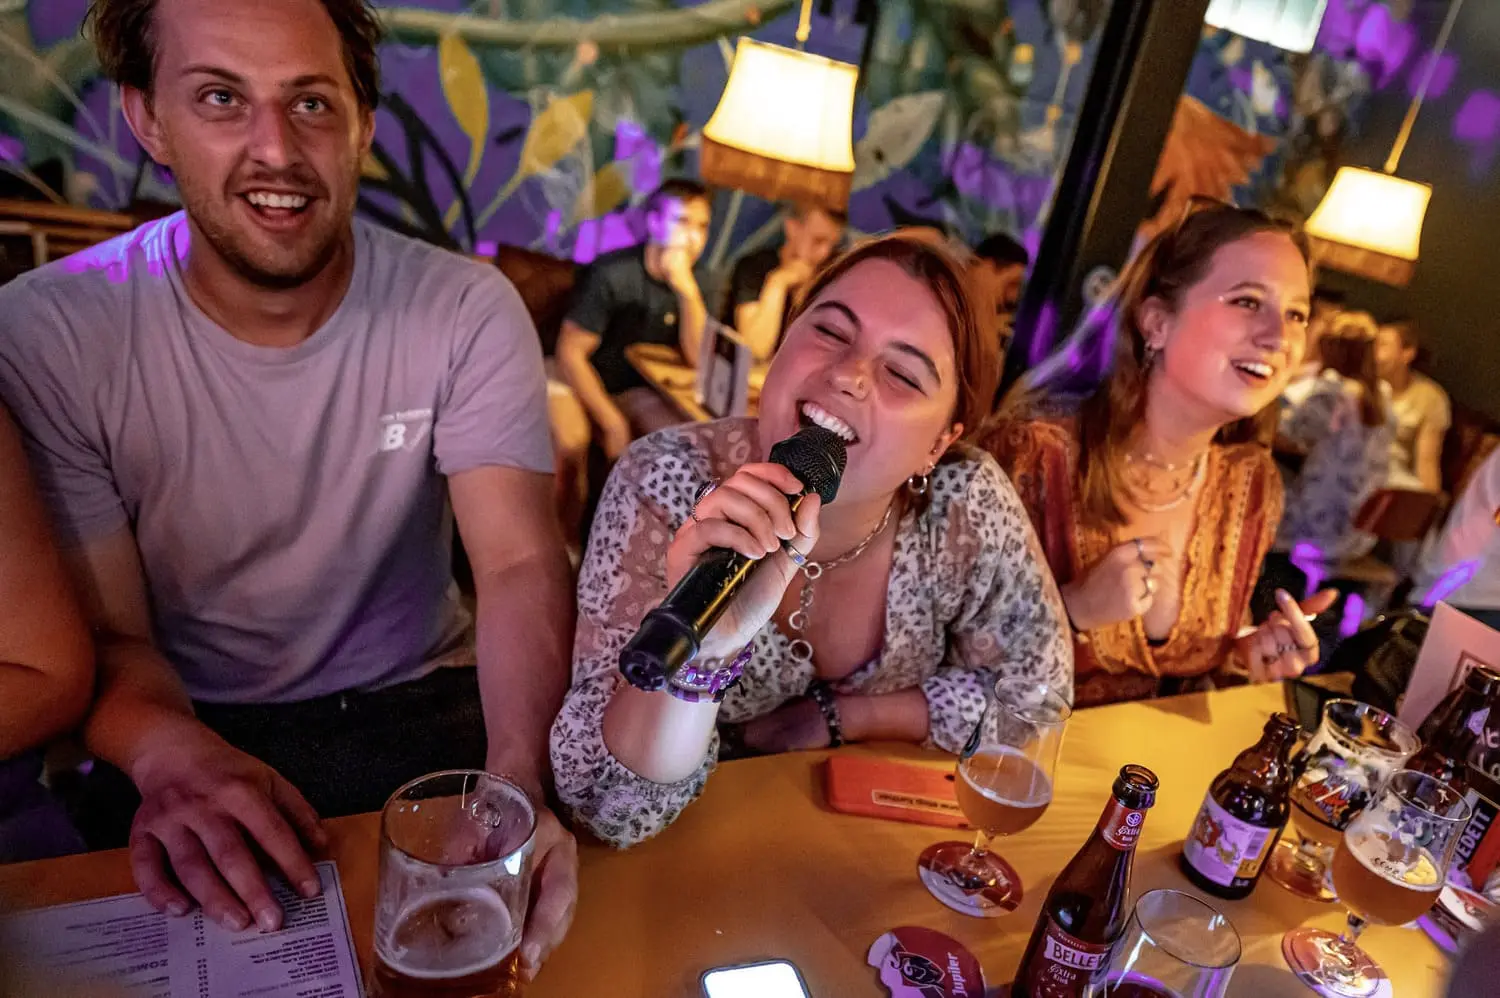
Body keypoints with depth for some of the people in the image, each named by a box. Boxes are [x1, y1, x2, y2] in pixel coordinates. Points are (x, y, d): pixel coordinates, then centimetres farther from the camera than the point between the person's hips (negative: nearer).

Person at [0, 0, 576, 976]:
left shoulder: (467, 310, -11)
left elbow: (521, 565, -20)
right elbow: (105, 633, -9)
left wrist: (517, 777, -39)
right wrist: (173, 753, -33)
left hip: (418, 701, 1)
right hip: (187, 722, 0)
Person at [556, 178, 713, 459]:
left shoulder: (694, 282, 0)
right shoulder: (612, 274, -17)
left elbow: (699, 358, -10)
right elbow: (570, 353, -17)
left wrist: (687, 289, -24)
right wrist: (613, 423, -21)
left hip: (642, 393, 5)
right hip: (592, 391, -4)